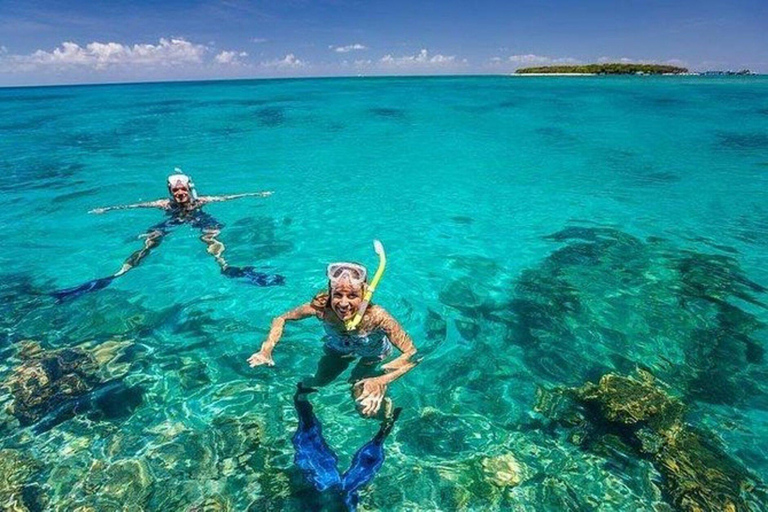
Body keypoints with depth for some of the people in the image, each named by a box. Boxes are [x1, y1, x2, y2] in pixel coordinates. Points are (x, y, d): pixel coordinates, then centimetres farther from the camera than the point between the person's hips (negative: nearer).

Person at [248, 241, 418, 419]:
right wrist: (266, 350, -33)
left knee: (365, 407, -9)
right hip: (337, 349, 3)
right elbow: (281, 319, -19)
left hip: (373, 355, -2)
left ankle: (383, 404, 24)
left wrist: (382, 381, -52)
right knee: (318, 382, 18)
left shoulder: (376, 317, -43)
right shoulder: (321, 307, -36)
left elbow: (413, 354, -40)